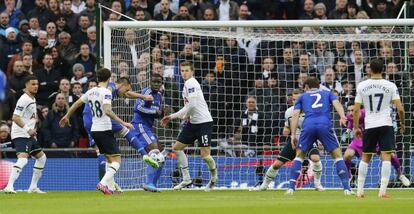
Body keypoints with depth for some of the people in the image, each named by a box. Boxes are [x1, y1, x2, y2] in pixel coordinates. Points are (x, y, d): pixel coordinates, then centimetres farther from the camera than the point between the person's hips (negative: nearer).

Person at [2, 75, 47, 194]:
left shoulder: (32, 99, 16)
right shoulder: (24, 99, -14)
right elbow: (15, 117, -22)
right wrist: (27, 129, -29)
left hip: (29, 135, 10)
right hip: (20, 135, -10)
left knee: (41, 157, 18)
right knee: (23, 159, -27)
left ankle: (33, 187, 22)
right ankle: (9, 186, -36)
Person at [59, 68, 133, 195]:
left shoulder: (91, 92, 10)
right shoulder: (106, 92, -13)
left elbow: (77, 104, 19)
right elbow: (107, 111, -25)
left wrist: (66, 116, 34)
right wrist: (122, 123, -24)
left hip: (94, 130, 8)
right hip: (105, 130, -8)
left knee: (109, 159, 18)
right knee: (116, 160, -8)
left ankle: (110, 188, 16)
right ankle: (103, 183, -25)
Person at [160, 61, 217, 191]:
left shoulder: (191, 83, -12)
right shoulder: (187, 85, 17)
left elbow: (192, 104, -19)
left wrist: (185, 116, -4)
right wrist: (172, 117, 18)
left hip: (204, 121, -10)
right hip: (192, 122, 10)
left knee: (204, 154, -10)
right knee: (177, 147, 5)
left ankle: (214, 177, 16)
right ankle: (186, 179, 9)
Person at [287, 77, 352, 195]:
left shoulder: (302, 97, 28)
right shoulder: (327, 93, 28)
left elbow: (295, 114, 13)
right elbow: (336, 103, 7)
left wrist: (293, 134, 9)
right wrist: (342, 116, -11)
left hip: (308, 126, 1)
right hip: (325, 125, 0)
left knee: (299, 155, 18)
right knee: (337, 154, 10)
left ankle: (291, 187, 7)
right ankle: (346, 188, 0)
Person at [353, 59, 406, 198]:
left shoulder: (362, 86, 0)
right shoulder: (390, 86, -3)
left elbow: (356, 109, -1)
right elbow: (400, 108, -7)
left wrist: (356, 127, 9)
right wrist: (402, 124, 10)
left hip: (369, 126, 2)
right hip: (386, 125, -2)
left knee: (365, 158, 14)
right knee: (386, 157, -4)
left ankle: (360, 190, 14)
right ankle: (383, 191, -14)